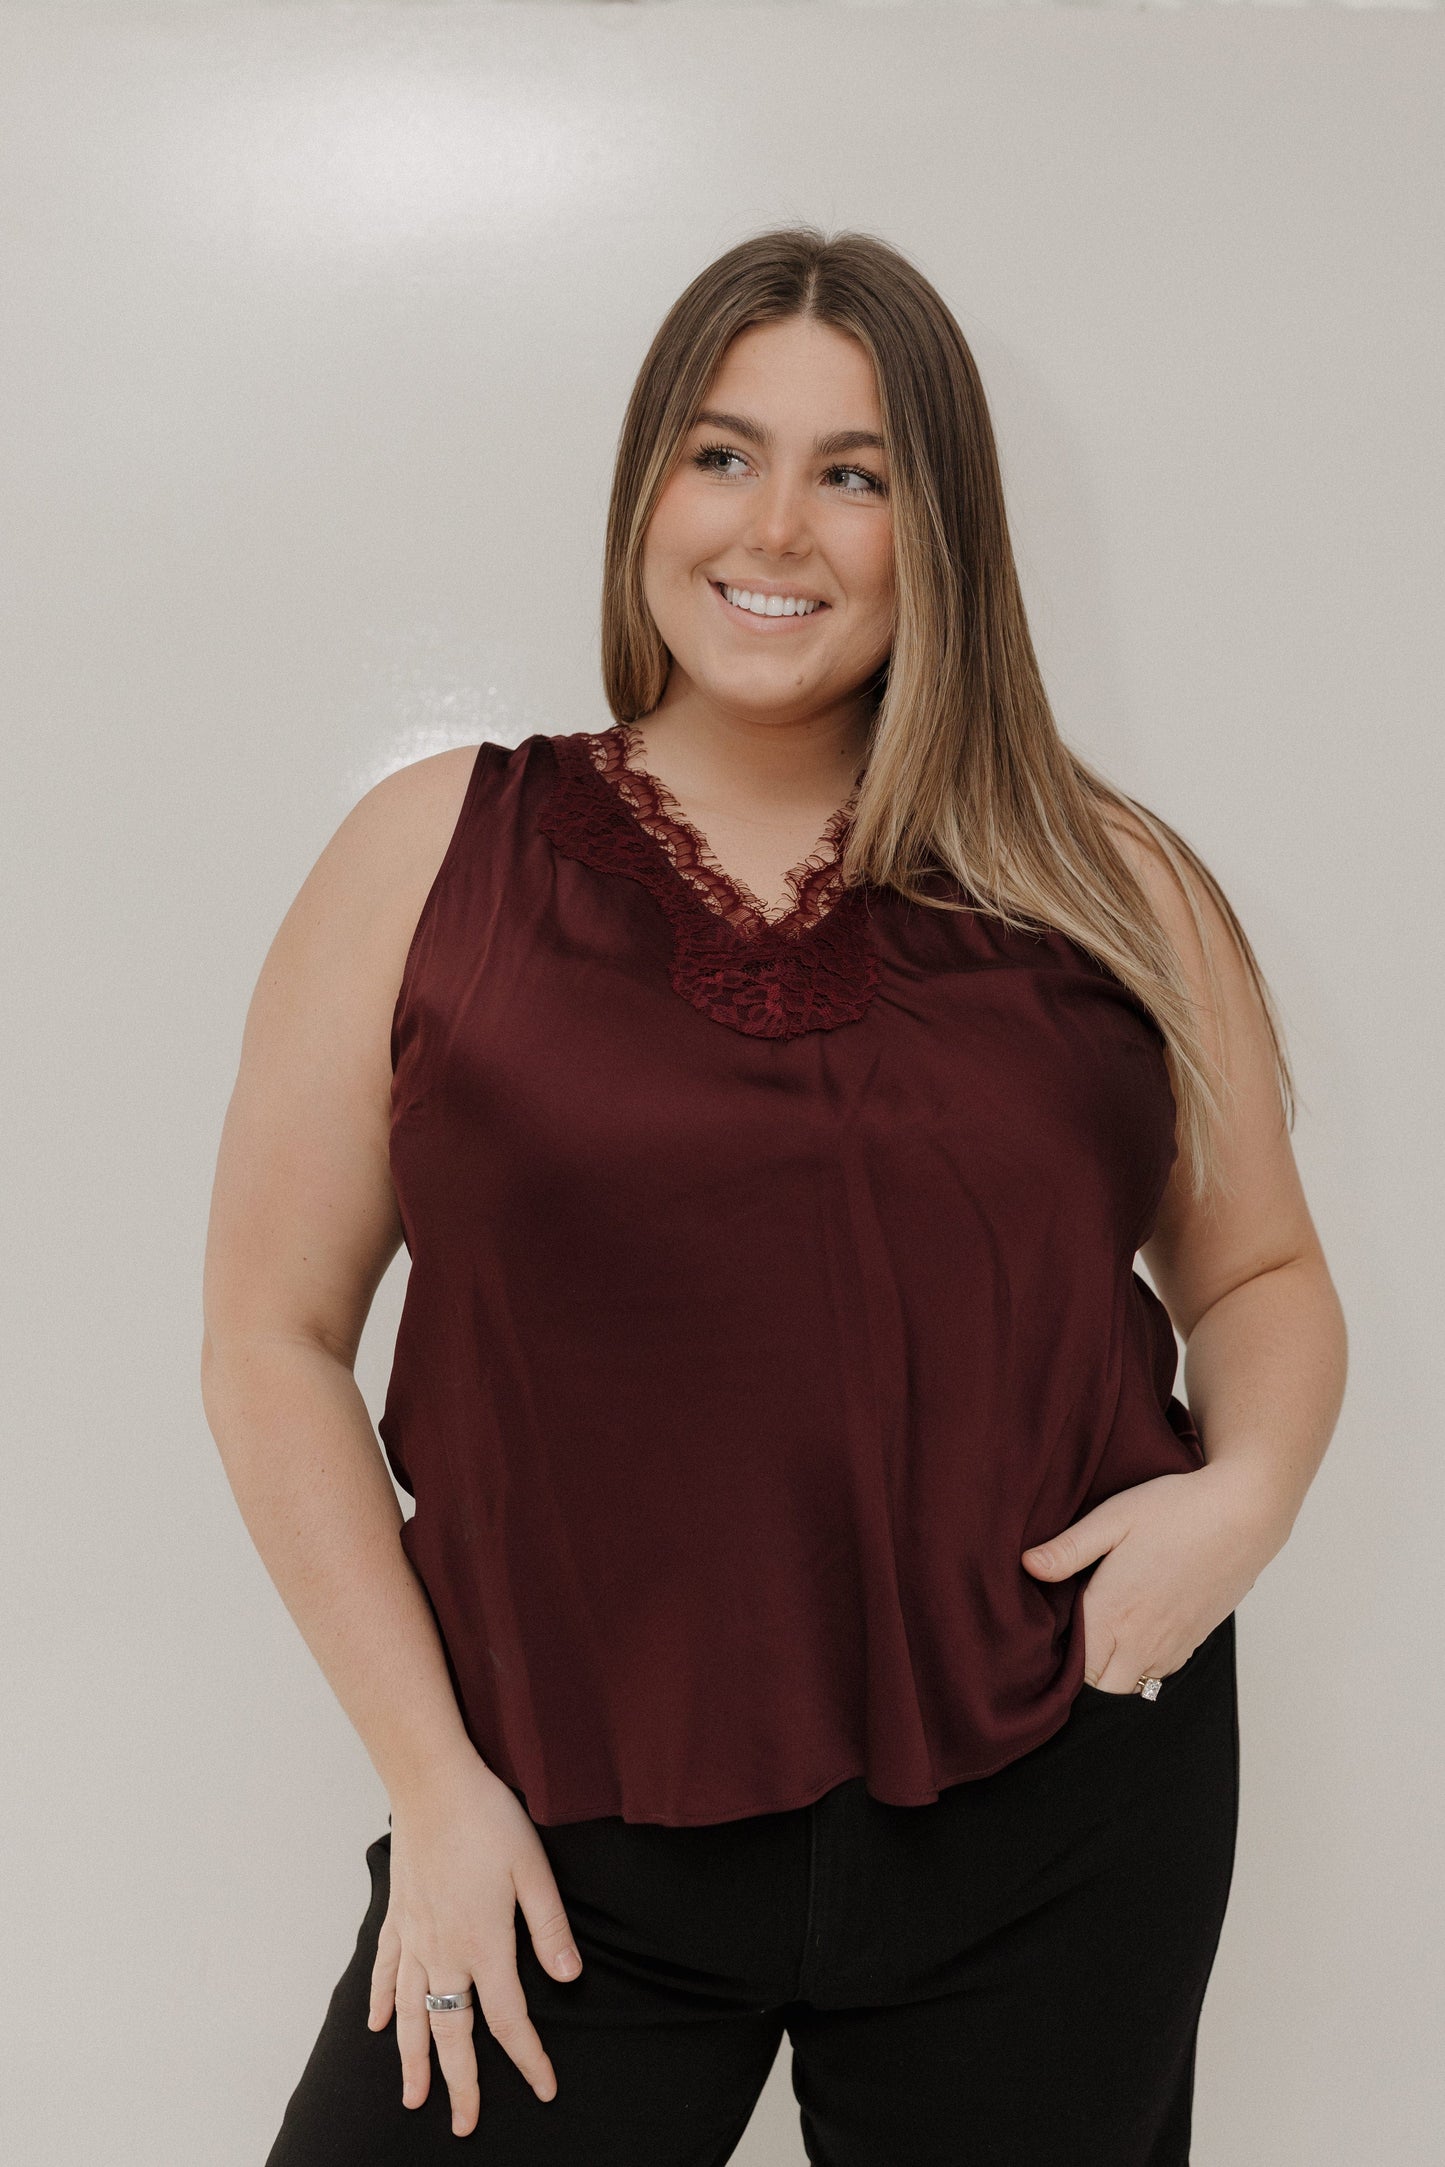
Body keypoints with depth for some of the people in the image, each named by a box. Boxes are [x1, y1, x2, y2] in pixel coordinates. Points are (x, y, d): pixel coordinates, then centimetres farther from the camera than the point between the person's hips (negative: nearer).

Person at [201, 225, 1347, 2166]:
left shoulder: (1107, 887, 3)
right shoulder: (435, 857, -1)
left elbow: (1260, 1273, 13)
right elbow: (276, 1336, 0)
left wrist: (1250, 1487, -9)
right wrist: (433, 1773, -5)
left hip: (1058, 1823, 2)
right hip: (580, 1830, -1)